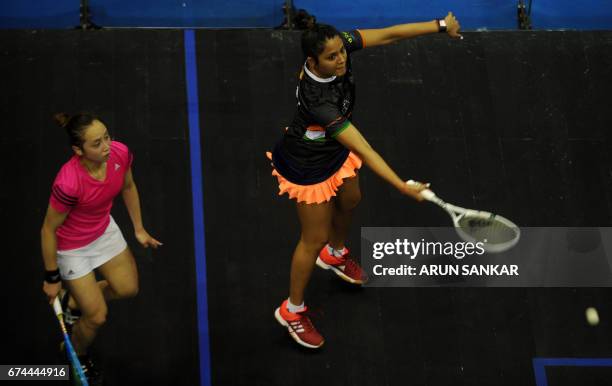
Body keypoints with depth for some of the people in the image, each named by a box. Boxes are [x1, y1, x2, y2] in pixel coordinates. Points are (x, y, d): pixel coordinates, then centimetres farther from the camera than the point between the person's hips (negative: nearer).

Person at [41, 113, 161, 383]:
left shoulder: (120, 153, -24)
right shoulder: (68, 183, -41)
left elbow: (128, 187, 0)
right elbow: (49, 230, -24)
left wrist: (139, 229, 9)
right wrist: (52, 278, -13)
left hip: (104, 229, 6)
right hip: (72, 246, -6)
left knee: (128, 288, 17)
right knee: (97, 317, 5)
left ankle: (73, 301, 44)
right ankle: (77, 358, 39)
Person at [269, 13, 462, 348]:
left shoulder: (339, 45, -27)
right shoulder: (318, 102, -45)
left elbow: (389, 34, -19)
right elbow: (364, 152, -43)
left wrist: (440, 25, -23)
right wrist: (405, 188, -41)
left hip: (333, 147, 8)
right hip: (307, 166, -8)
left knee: (349, 200, 31)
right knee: (315, 238, 9)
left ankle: (335, 255, 63)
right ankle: (292, 311, 32)